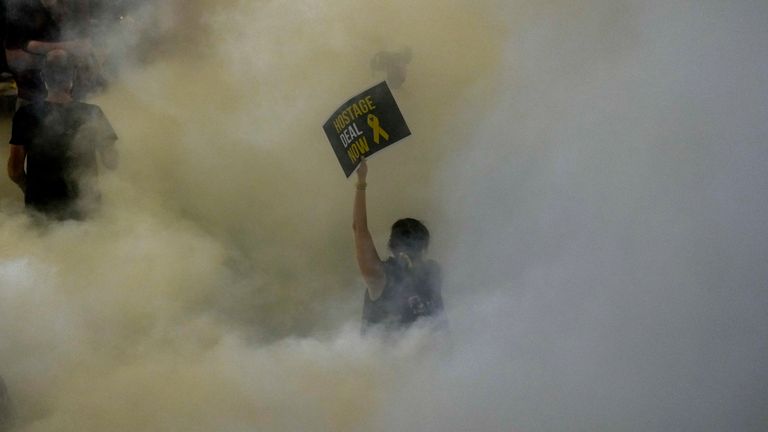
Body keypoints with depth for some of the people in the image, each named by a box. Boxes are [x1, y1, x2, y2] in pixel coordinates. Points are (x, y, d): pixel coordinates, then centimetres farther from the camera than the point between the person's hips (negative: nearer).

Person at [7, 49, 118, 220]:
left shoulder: (25, 115, -12)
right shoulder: (92, 114, -11)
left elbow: (14, 171, -7)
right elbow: (112, 163, -3)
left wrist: (32, 192, 11)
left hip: (39, 205, 1)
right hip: (80, 208, -1)